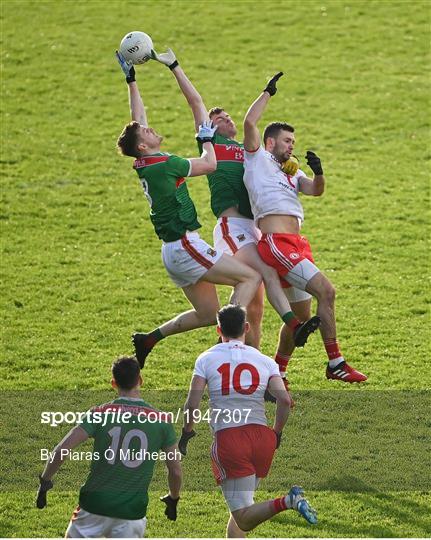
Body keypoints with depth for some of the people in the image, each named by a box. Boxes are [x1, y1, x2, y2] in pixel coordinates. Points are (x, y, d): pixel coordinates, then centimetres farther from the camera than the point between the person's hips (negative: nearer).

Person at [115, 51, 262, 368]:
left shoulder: (144, 165, 7)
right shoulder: (164, 165, -16)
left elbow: (138, 119, 20)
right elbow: (209, 164, -6)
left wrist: (132, 83, 24)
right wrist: (207, 138, 11)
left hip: (173, 250, 9)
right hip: (184, 246, -9)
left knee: (208, 313, 15)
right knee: (250, 277, -10)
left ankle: (150, 338, 15)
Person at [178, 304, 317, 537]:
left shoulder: (206, 359, 5)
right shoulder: (265, 361, 9)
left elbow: (192, 404, -2)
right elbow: (285, 401, 0)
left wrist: (187, 431, 16)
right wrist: (276, 434, 16)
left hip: (227, 438, -4)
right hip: (261, 434, 4)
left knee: (243, 516, -7)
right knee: (241, 507, 22)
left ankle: (286, 502, -30)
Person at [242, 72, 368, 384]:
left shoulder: (291, 174, 28)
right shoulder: (258, 159, 7)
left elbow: (316, 191, 13)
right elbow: (250, 123, -5)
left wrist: (318, 172, -6)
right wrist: (268, 93, 2)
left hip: (296, 244, 8)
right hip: (276, 242, -8)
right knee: (326, 290, -16)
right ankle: (336, 364, -12)